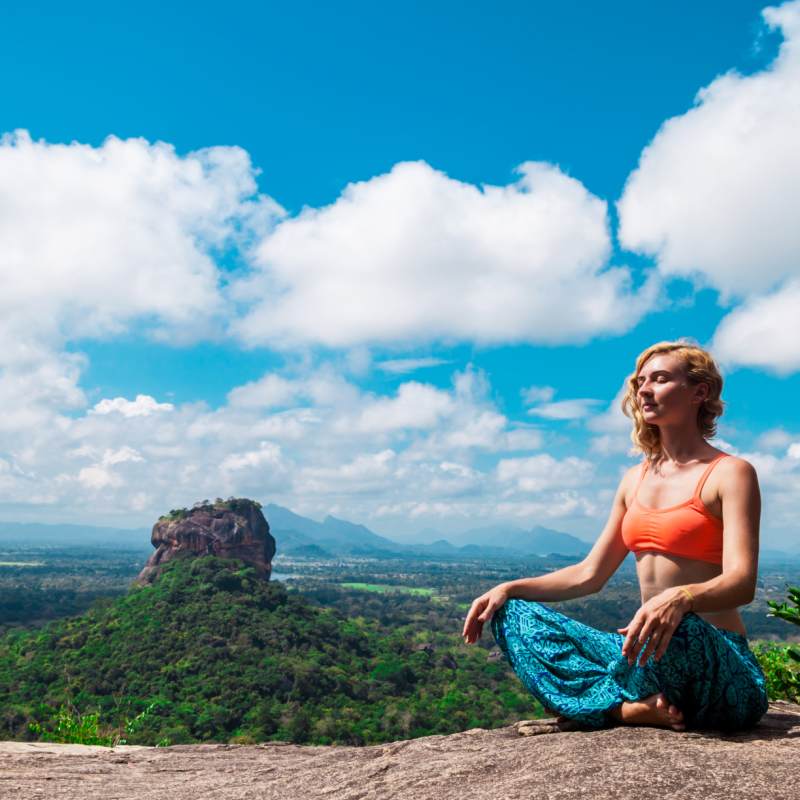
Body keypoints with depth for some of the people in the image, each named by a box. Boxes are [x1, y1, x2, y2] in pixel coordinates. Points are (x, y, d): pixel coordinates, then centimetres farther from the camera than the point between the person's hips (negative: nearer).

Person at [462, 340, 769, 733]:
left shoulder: (730, 473, -5)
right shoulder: (636, 479, 14)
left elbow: (742, 582, -19)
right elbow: (589, 574, 17)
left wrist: (680, 598, -41)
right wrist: (509, 589, 4)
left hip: (717, 663, -6)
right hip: (648, 653, 6)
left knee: (677, 626, -41)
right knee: (516, 616, -4)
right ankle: (631, 707, -22)